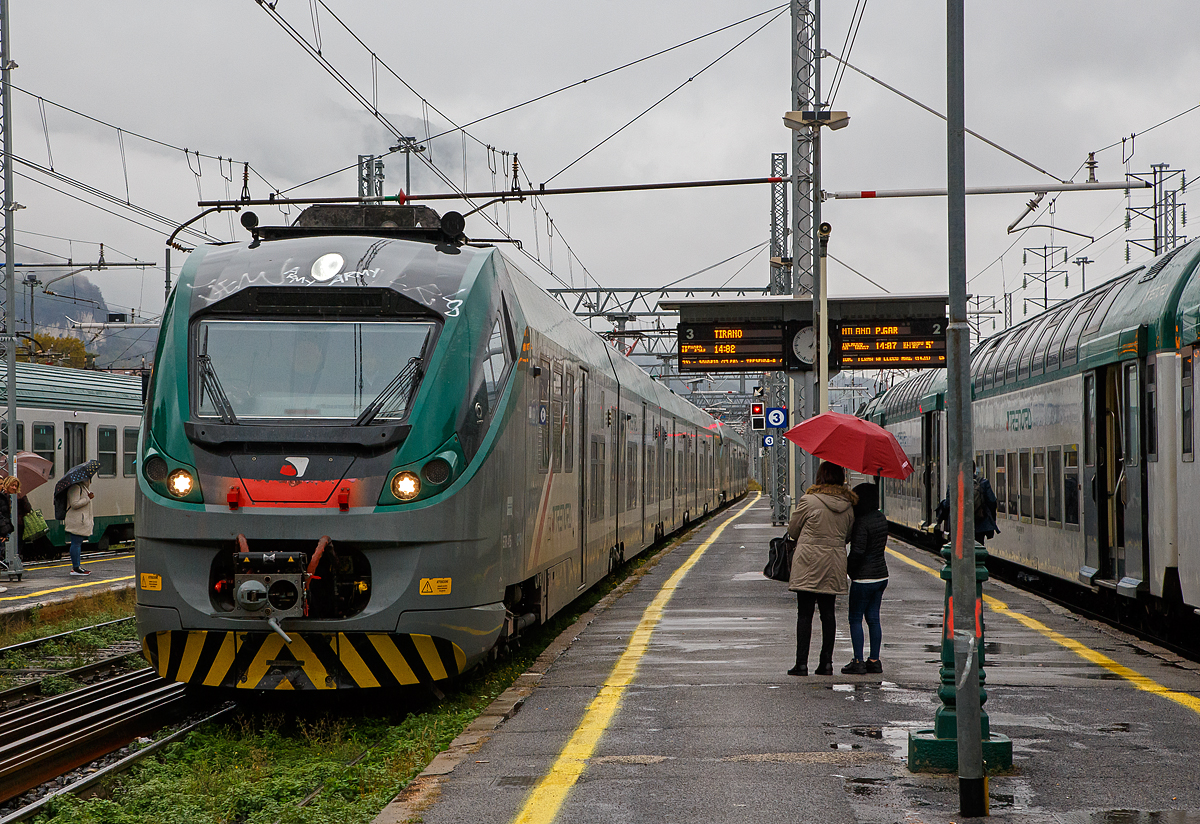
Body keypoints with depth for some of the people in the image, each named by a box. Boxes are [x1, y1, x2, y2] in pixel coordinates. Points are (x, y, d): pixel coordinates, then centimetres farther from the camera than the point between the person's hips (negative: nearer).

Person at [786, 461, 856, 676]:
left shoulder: (808, 501, -10)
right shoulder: (847, 505, 3)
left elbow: (793, 531, 1)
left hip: (809, 565, -4)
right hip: (835, 565, 4)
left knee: (804, 614, 0)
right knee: (828, 613, 11)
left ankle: (801, 664, -2)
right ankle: (826, 663, 12)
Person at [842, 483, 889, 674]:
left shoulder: (862, 522, -18)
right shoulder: (881, 518, 8)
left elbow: (858, 551, -21)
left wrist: (846, 569, -8)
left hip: (864, 578, -8)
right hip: (881, 575, 8)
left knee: (855, 619, 0)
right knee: (873, 618, 12)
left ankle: (858, 662, -1)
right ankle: (874, 661, 14)